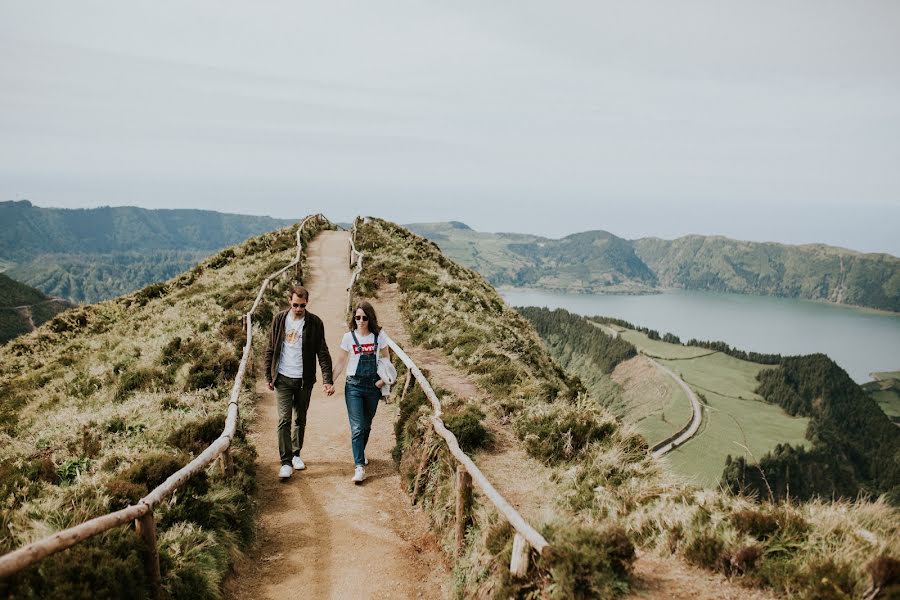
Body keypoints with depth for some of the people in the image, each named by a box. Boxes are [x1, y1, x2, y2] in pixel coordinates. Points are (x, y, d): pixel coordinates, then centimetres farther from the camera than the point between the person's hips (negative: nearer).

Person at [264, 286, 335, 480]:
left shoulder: (314, 323, -4)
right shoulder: (279, 320, -1)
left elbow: (322, 353, -4)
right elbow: (270, 350, 6)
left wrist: (328, 380, -10)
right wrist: (269, 376, 4)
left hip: (305, 379, 0)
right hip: (283, 378, 0)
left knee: (300, 420, 13)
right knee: (284, 420, -6)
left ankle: (296, 454, 30)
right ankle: (286, 462, -1)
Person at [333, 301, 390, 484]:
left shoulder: (379, 335, -2)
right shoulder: (349, 337, -2)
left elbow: (386, 358, 8)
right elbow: (341, 362, 6)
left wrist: (384, 378, -6)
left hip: (373, 386, 1)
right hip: (354, 386, -1)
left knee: (366, 425, 14)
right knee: (357, 427, -10)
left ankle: (360, 454, 38)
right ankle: (359, 466, -11)